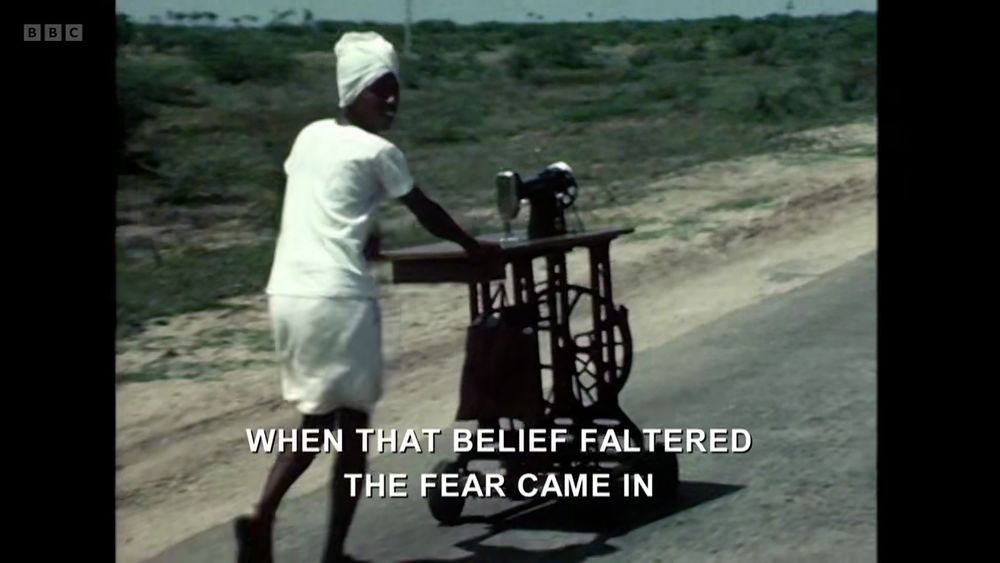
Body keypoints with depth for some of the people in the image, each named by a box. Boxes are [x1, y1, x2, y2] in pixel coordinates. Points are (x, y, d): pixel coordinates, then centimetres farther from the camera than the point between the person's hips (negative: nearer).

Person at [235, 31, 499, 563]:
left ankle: (261, 514, -2)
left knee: (316, 419, 18)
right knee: (352, 425, 5)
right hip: (339, 297, -7)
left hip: (286, 292, 7)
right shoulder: (377, 151, -3)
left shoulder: (310, 135, 16)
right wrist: (472, 246, 24)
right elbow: (425, 210, 8)